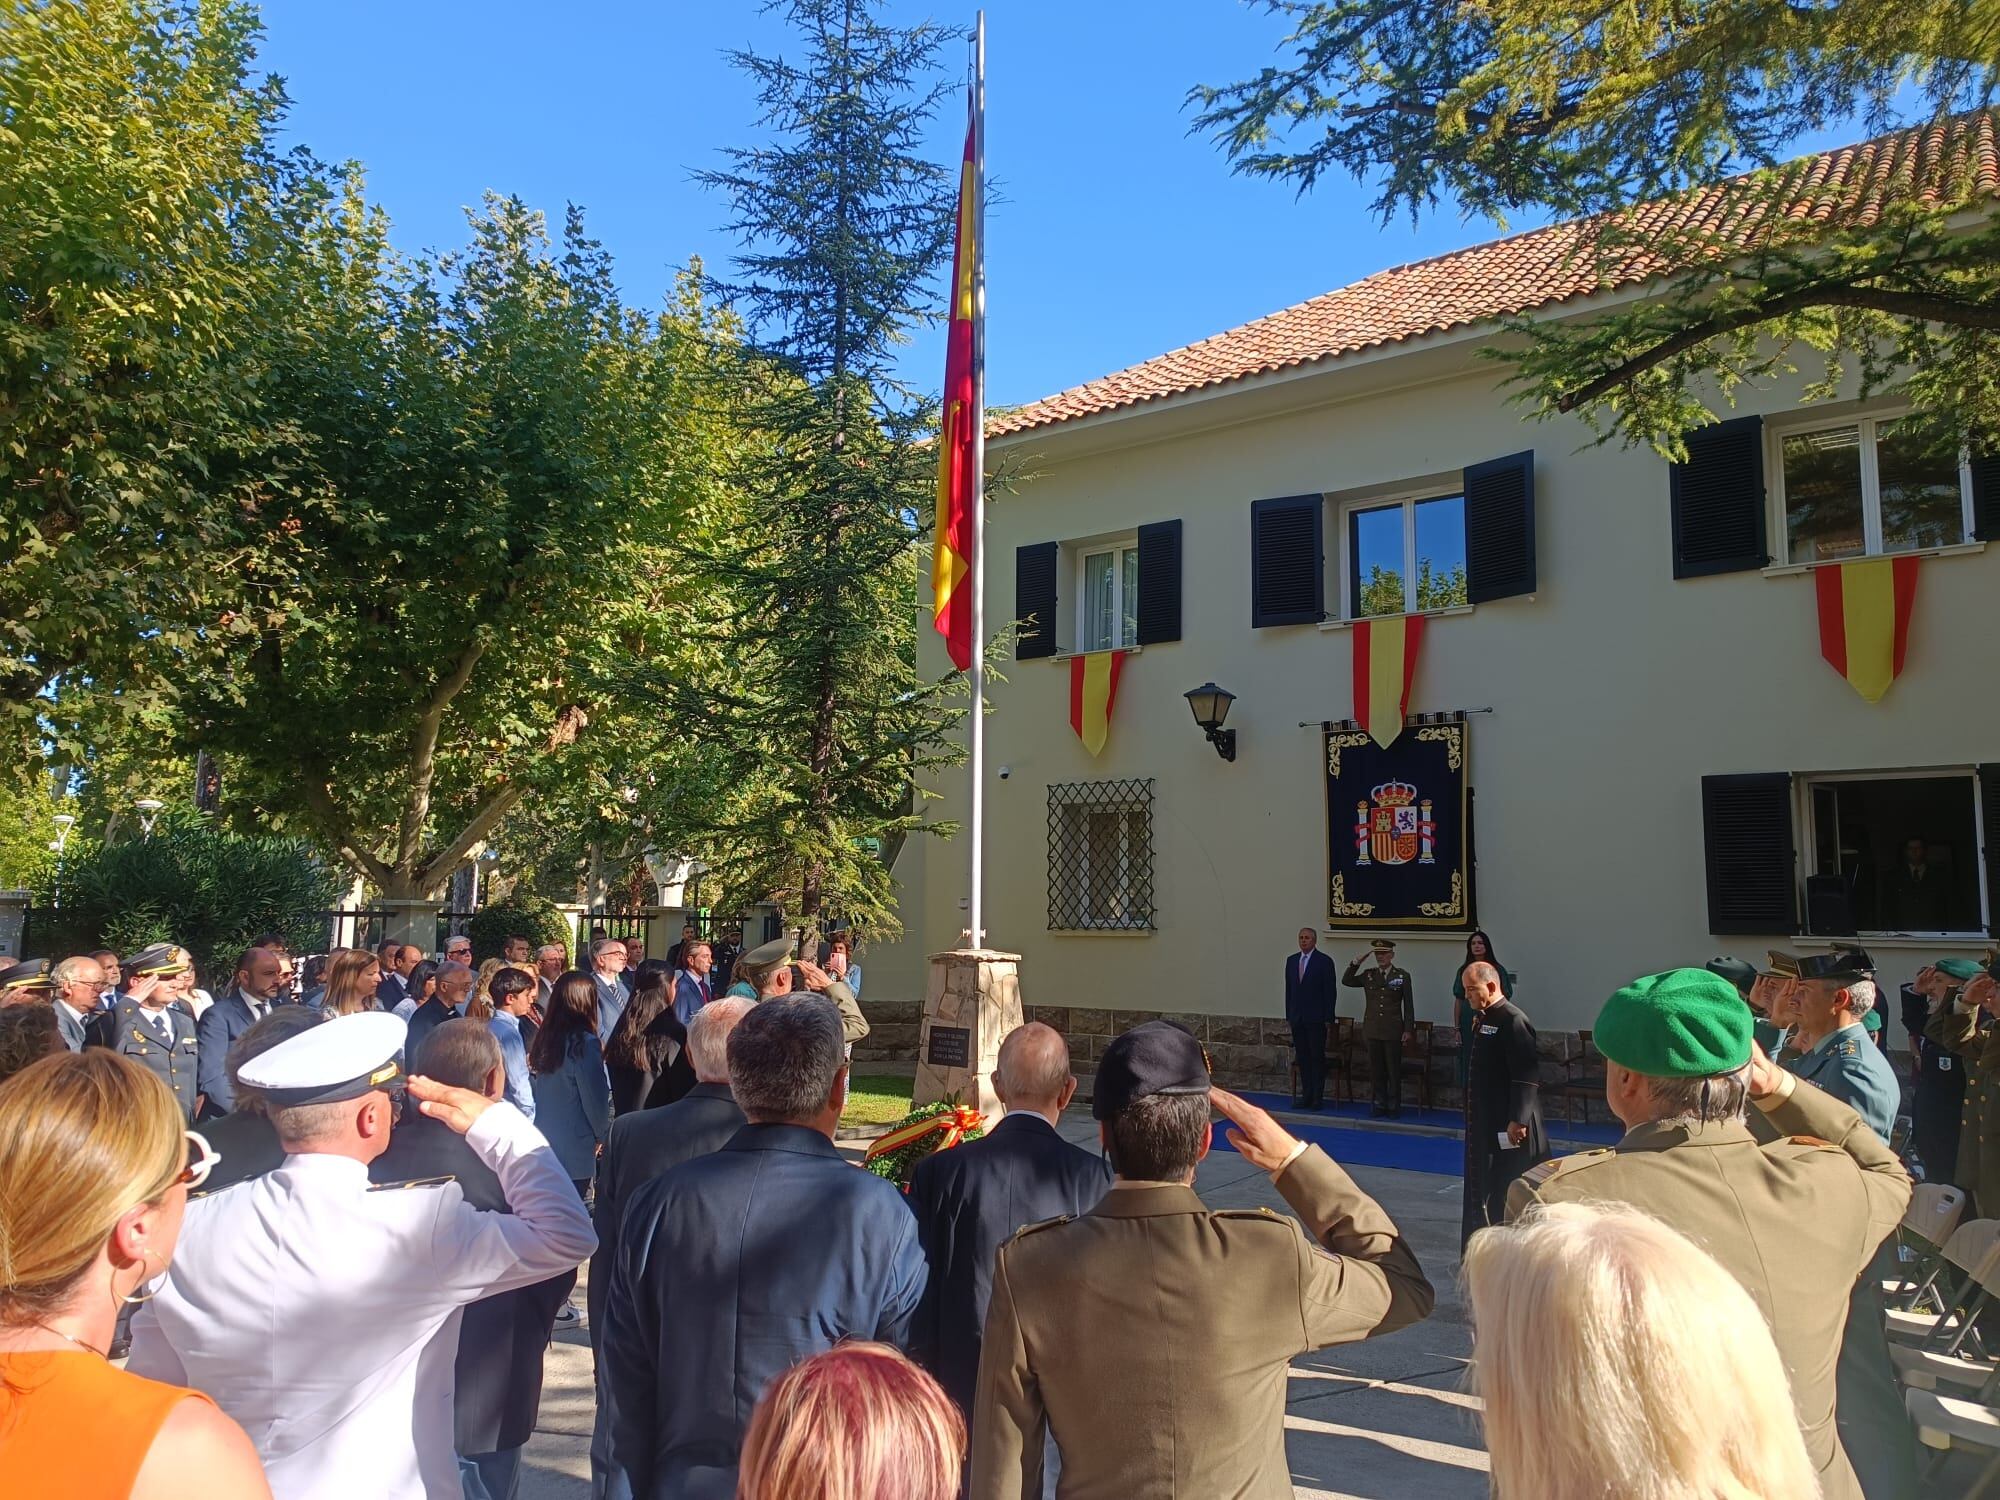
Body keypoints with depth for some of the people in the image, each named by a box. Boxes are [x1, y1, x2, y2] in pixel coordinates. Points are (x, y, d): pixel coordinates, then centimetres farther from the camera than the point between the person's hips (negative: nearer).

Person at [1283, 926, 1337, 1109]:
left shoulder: (1324, 961, -4)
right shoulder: (1291, 960, 11)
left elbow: (1330, 992, -5)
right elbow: (1289, 989, 13)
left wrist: (1328, 1018, -9)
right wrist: (1288, 1016, 9)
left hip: (1316, 1018, -5)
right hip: (1297, 1018, 5)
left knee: (1317, 1057, -1)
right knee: (1302, 1058, 7)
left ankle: (1318, 1098, 5)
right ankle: (1306, 1096, 13)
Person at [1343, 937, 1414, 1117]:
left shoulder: (1403, 976, 0)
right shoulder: (1368, 975, 8)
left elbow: (1409, 1005, 0)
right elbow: (1346, 981, 4)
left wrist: (1408, 1030, -4)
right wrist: (1356, 963, -6)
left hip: (1393, 1031, -3)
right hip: (1372, 1030, 3)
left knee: (1393, 1069, 2)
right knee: (1376, 1069, 7)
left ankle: (1394, 1106, 13)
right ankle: (1380, 1104, 18)